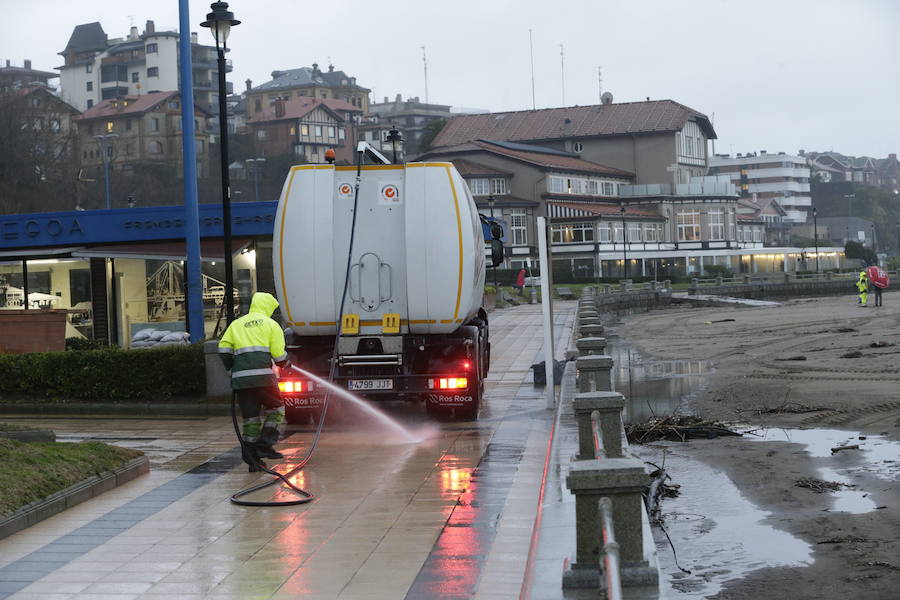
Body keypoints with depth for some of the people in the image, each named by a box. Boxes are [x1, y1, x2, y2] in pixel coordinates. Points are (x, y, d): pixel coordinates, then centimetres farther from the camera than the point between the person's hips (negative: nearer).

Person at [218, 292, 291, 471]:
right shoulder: (271, 324, 9)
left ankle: (251, 456, 8)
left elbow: (223, 348, 10)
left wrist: (232, 367, 21)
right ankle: (265, 444, -1)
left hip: (240, 377, 4)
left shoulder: (236, 324, 19)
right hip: (262, 374, -4)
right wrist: (285, 364, 23)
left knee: (250, 415, 10)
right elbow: (278, 354, 3)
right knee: (276, 408, 11)